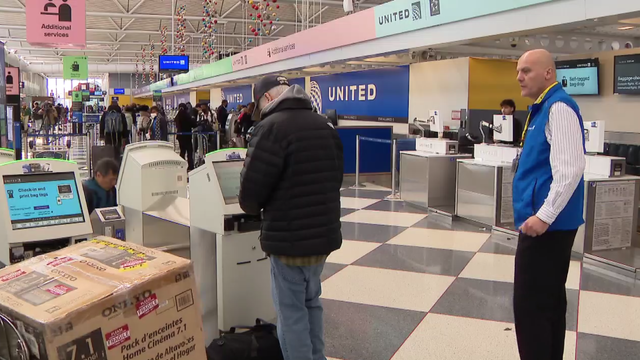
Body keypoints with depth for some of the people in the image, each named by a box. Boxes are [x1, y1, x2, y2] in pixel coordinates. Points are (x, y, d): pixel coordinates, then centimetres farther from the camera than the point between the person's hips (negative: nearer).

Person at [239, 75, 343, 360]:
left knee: (291, 310, 4)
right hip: (324, 232, 8)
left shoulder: (273, 126, -15)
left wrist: (252, 207, 3)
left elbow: (252, 184, -18)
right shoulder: (325, 126, 9)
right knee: (311, 302, 23)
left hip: (290, 237, -8)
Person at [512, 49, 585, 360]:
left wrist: (544, 215, -25)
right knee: (550, 299, 18)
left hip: (547, 223, -10)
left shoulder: (558, 107, -16)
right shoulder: (544, 107, 15)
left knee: (530, 303, -4)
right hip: (546, 221, 10)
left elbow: (570, 169, -25)